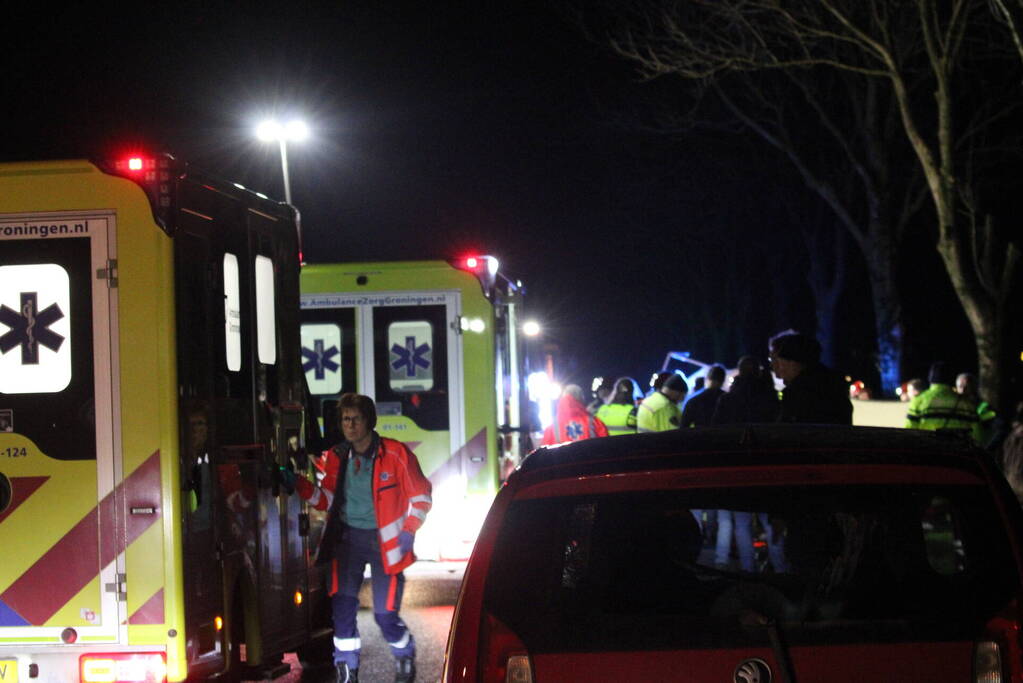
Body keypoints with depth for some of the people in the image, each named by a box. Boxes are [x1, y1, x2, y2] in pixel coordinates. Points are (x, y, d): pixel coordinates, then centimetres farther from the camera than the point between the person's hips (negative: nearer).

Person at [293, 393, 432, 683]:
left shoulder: (395, 454, -7)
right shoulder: (337, 457, 5)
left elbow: (421, 496, 0)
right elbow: (327, 499, 12)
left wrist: (408, 532, -10)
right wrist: (298, 483, -3)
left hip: (384, 540, -3)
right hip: (348, 537, 3)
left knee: (385, 613, -3)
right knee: (342, 605, -9)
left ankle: (405, 657, 26)